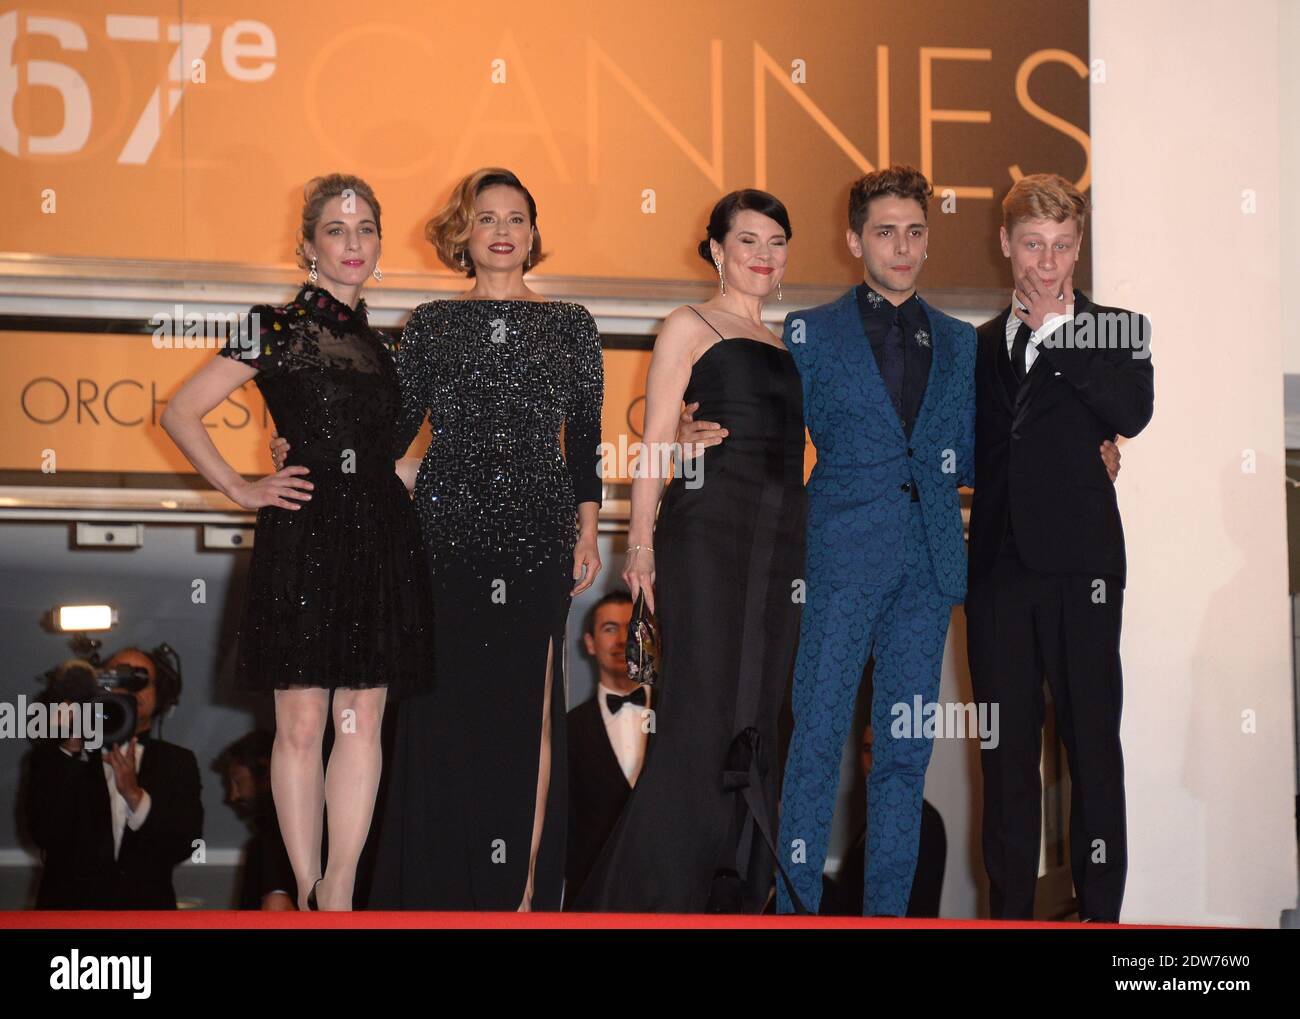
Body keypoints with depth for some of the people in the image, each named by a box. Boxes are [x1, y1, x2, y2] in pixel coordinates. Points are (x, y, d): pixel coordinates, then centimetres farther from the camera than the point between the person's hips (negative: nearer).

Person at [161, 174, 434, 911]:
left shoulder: (377, 342, 16)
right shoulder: (279, 327, 0)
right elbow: (182, 414, -3)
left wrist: (405, 479, 11)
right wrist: (243, 489, -4)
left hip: (380, 538, 5)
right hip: (302, 537, -5)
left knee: (364, 718, 2)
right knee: (302, 719, -3)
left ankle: (340, 891, 6)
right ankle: (308, 894, 4)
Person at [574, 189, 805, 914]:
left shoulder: (784, 345, 21)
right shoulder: (691, 327, 3)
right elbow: (657, 440, -3)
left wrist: (807, 549, 17)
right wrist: (642, 542, -12)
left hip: (780, 541, 6)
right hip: (708, 529, -6)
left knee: (758, 720, 5)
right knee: (702, 712, -10)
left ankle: (737, 895, 10)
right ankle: (648, 895, -5)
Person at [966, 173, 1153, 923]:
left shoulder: (1115, 330, 7)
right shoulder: (980, 346, 17)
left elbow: (1133, 412, -11)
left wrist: (1059, 332, -8)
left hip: (1080, 561, -3)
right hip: (999, 562, 3)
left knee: (1093, 741, -2)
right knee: (1006, 748, 5)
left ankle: (1101, 909, 2)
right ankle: (1011, 908, 10)